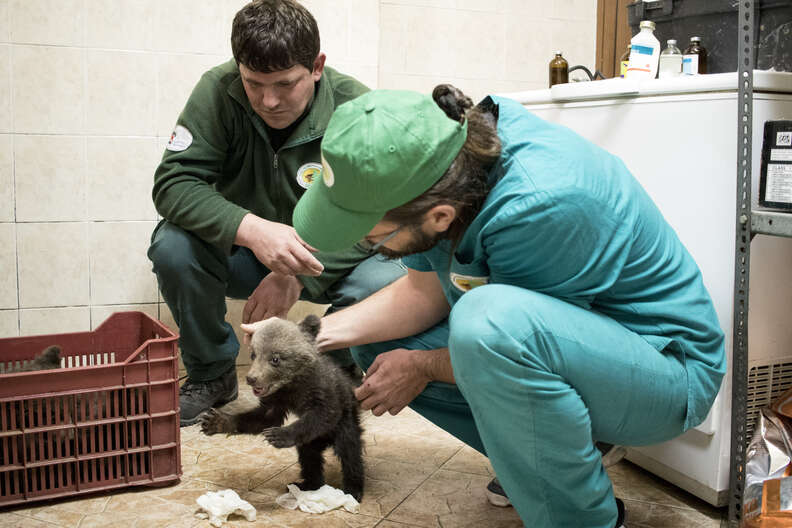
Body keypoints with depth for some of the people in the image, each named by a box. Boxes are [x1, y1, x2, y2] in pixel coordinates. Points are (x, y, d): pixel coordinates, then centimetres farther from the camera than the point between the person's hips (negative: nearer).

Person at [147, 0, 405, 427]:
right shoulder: (218, 91, -15)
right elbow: (173, 183, -22)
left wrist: (300, 276, -30)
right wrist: (252, 229, -40)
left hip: (327, 260, -1)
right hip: (242, 251, 2)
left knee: (387, 282, -31)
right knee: (172, 246, -28)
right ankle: (211, 373, 0)